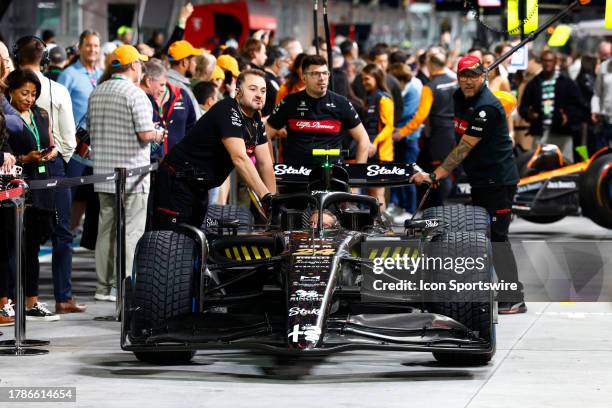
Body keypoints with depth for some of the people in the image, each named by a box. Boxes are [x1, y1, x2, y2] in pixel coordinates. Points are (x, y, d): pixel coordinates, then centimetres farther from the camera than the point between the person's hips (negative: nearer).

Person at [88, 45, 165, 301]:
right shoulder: (135, 94, -12)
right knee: (130, 231, -2)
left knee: (106, 229, 11)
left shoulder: (96, 94, 10)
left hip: (103, 174, 7)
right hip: (132, 174, -7)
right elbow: (145, 134, -18)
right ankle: (120, 286, -5)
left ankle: (104, 286, 14)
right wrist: (158, 135, 2)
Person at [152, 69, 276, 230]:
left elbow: (265, 163, 5)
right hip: (177, 181, -10)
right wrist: (267, 197, -36)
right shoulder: (228, 112, -22)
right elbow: (239, 158, -31)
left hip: (200, 186, 10)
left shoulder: (256, 121, 6)